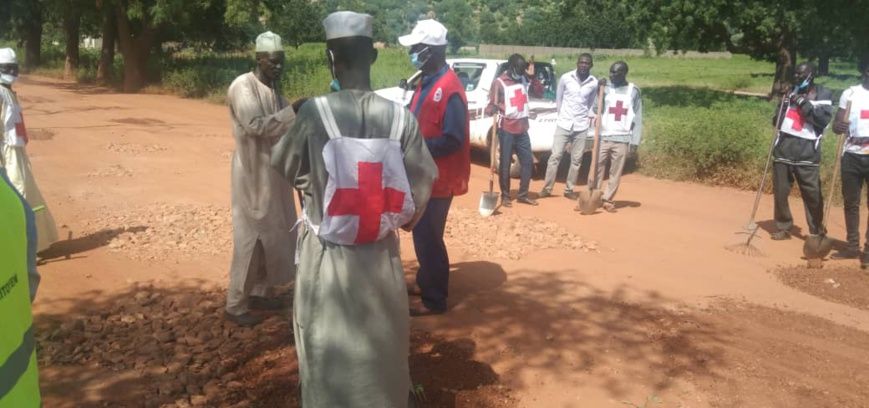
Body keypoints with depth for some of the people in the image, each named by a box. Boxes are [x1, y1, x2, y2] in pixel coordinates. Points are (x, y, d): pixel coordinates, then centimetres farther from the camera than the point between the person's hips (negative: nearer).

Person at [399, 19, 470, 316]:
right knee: (422, 234, 20)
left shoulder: (449, 89, -21)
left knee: (429, 238, 0)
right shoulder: (427, 82, 9)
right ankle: (425, 284, 37)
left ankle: (435, 300, 14)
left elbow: (452, 140, -25)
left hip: (439, 178, -9)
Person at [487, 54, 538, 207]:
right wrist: (492, 108, -35)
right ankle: (505, 196, 10)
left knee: (527, 161, 8)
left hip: (522, 128, 6)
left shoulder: (524, 79, 10)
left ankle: (523, 194, 19)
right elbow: (492, 105, -10)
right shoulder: (499, 83, -8)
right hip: (507, 129, -6)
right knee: (505, 163, 0)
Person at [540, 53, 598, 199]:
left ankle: (569, 189, 17)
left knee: (576, 160, 6)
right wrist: (562, 114, 8)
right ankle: (547, 188, 5)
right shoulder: (566, 78, -5)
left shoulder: (594, 83, -2)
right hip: (564, 124, -1)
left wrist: (589, 116, 2)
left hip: (581, 126, 2)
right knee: (555, 156, -3)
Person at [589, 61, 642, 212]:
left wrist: (635, 141, -3)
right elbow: (595, 108, 1)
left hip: (622, 139, -1)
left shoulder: (633, 91, 2)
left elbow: (637, 118, 3)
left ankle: (607, 200, 12)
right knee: (596, 169, 1)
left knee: (616, 172, 3)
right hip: (603, 137, 1)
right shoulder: (606, 89, 5)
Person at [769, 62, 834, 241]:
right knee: (780, 191, 6)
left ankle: (817, 231, 9)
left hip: (807, 152, -4)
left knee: (812, 193, -4)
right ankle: (783, 227, 19)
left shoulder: (823, 94, 2)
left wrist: (804, 103, -16)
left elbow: (824, 119, -13)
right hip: (783, 149, 4)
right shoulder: (790, 92, 14)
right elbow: (777, 121, 17)